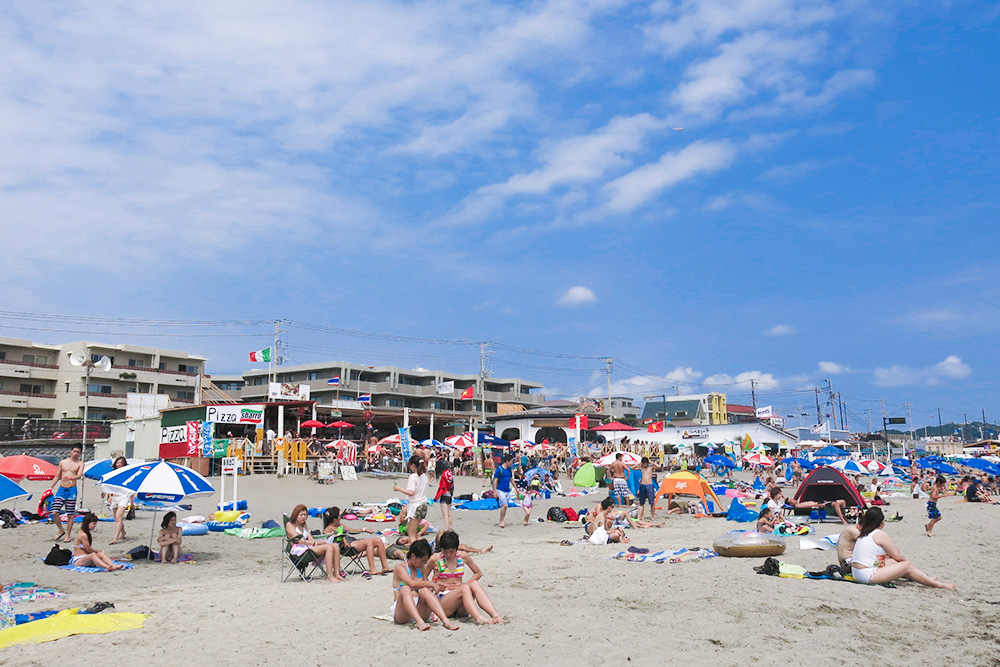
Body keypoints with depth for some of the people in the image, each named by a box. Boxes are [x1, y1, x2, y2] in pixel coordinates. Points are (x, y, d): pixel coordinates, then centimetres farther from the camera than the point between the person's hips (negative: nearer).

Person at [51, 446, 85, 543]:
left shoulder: (80, 464, 1)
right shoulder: (62, 462, 12)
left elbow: (79, 476, -16)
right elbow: (57, 476, 19)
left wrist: (70, 478, -36)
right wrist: (50, 488, 13)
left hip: (72, 490, -3)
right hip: (61, 489, 3)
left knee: (71, 514, 0)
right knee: (55, 512, -7)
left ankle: (68, 535, 12)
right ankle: (61, 530, 15)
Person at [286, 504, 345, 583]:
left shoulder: (304, 525, 27)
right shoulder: (289, 525, 3)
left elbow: (311, 539, 14)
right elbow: (298, 540, -10)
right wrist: (315, 543, -15)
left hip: (308, 547, 8)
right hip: (299, 550, -8)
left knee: (335, 546, -14)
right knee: (329, 547, -28)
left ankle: (337, 574, -20)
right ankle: (329, 576, -34)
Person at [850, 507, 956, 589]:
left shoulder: (865, 534, 14)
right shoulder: (881, 534, -11)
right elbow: (897, 556, -4)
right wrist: (906, 561, 15)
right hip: (868, 575, -9)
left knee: (893, 562, 21)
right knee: (907, 566, -3)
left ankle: (926, 579, 29)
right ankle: (938, 584, 6)